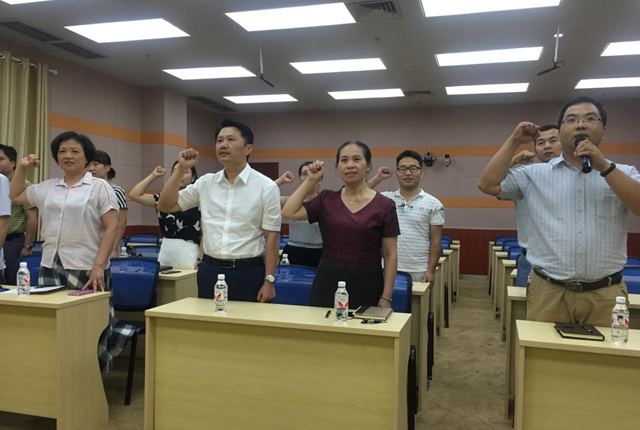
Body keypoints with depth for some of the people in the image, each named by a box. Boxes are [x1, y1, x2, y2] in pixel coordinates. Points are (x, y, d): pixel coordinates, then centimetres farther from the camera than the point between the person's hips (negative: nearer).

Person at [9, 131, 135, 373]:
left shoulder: (99, 187, -2)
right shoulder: (47, 188, 14)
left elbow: (112, 228, -9)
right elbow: (16, 196, 32)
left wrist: (99, 266, -17)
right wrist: (22, 168, 19)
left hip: (86, 269, -5)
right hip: (50, 267, 5)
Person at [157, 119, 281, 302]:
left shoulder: (266, 187, -6)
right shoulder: (206, 183, 5)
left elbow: (272, 236, -7)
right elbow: (165, 206, 8)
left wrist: (269, 281, -10)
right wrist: (180, 169, -2)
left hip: (247, 273, -3)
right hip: (210, 270, 4)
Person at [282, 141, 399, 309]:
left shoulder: (384, 205, -4)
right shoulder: (327, 200, 4)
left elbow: (390, 255, -3)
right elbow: (289, 212, -7)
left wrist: (386, 297, -8)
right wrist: (311, 180, -3)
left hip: (366, 286, -2)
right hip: (327, 283, 2)